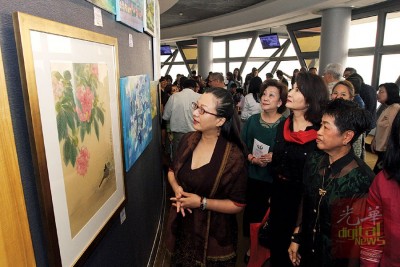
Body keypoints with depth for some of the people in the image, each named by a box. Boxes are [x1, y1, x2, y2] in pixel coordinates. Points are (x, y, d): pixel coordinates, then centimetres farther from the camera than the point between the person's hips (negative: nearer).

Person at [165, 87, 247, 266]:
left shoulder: (233, 156, -24)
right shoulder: (188, 140, -8)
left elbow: (238, 205, -16)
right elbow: (172, 171, 8)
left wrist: (202, 202, -23)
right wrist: (177, 188, -12)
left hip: (213, 236, -5)